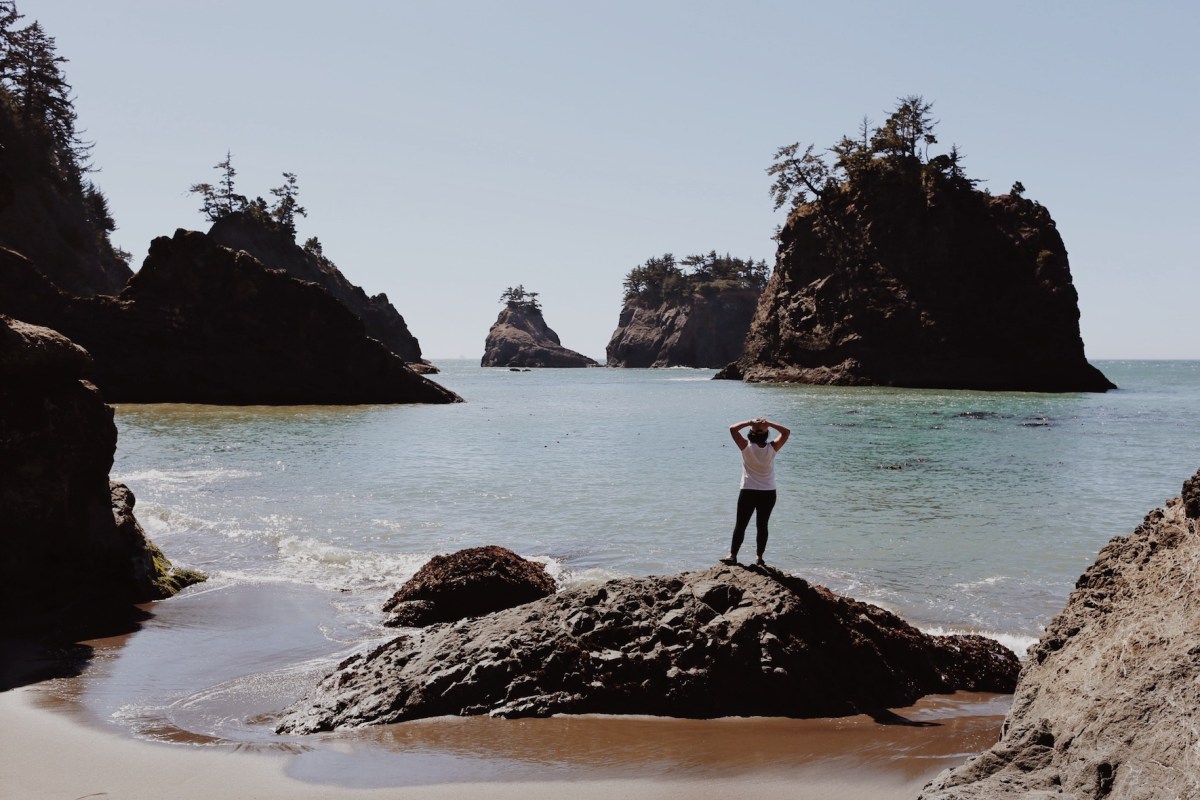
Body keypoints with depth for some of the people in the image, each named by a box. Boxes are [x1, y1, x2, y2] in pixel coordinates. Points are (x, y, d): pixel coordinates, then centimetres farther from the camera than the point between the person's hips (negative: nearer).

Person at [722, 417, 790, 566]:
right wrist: (769, 423, -3)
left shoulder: (747, 447, -12)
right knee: (762, 525, 10)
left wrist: (750, 422, -8)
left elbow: (732, 428, -9)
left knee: (740, 524, 3)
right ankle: (760, 557, 12)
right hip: (768, 493, 2)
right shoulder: (772, 448, -7)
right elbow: (786, 432, 5)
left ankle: (733, 555, -1)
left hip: (748, 492, -2)